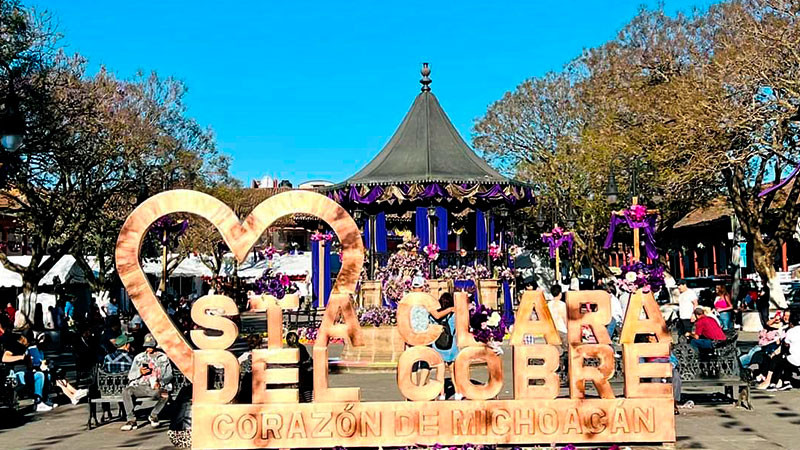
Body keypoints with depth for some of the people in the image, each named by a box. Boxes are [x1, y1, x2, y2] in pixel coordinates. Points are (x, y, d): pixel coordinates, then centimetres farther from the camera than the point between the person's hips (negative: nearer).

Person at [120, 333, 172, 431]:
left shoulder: (162, 357, 14)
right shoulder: (139, 357, 19)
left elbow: (169, 375, 6)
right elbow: (130, 376, 13)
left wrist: (160, 382, -13)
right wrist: (140, 372, -8)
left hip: (156, 387, -2)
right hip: (140, 386, 2)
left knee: (165, 395, -35)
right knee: (126, 391, -30)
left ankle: (153, 415, -6)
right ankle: (131, 420, -25)